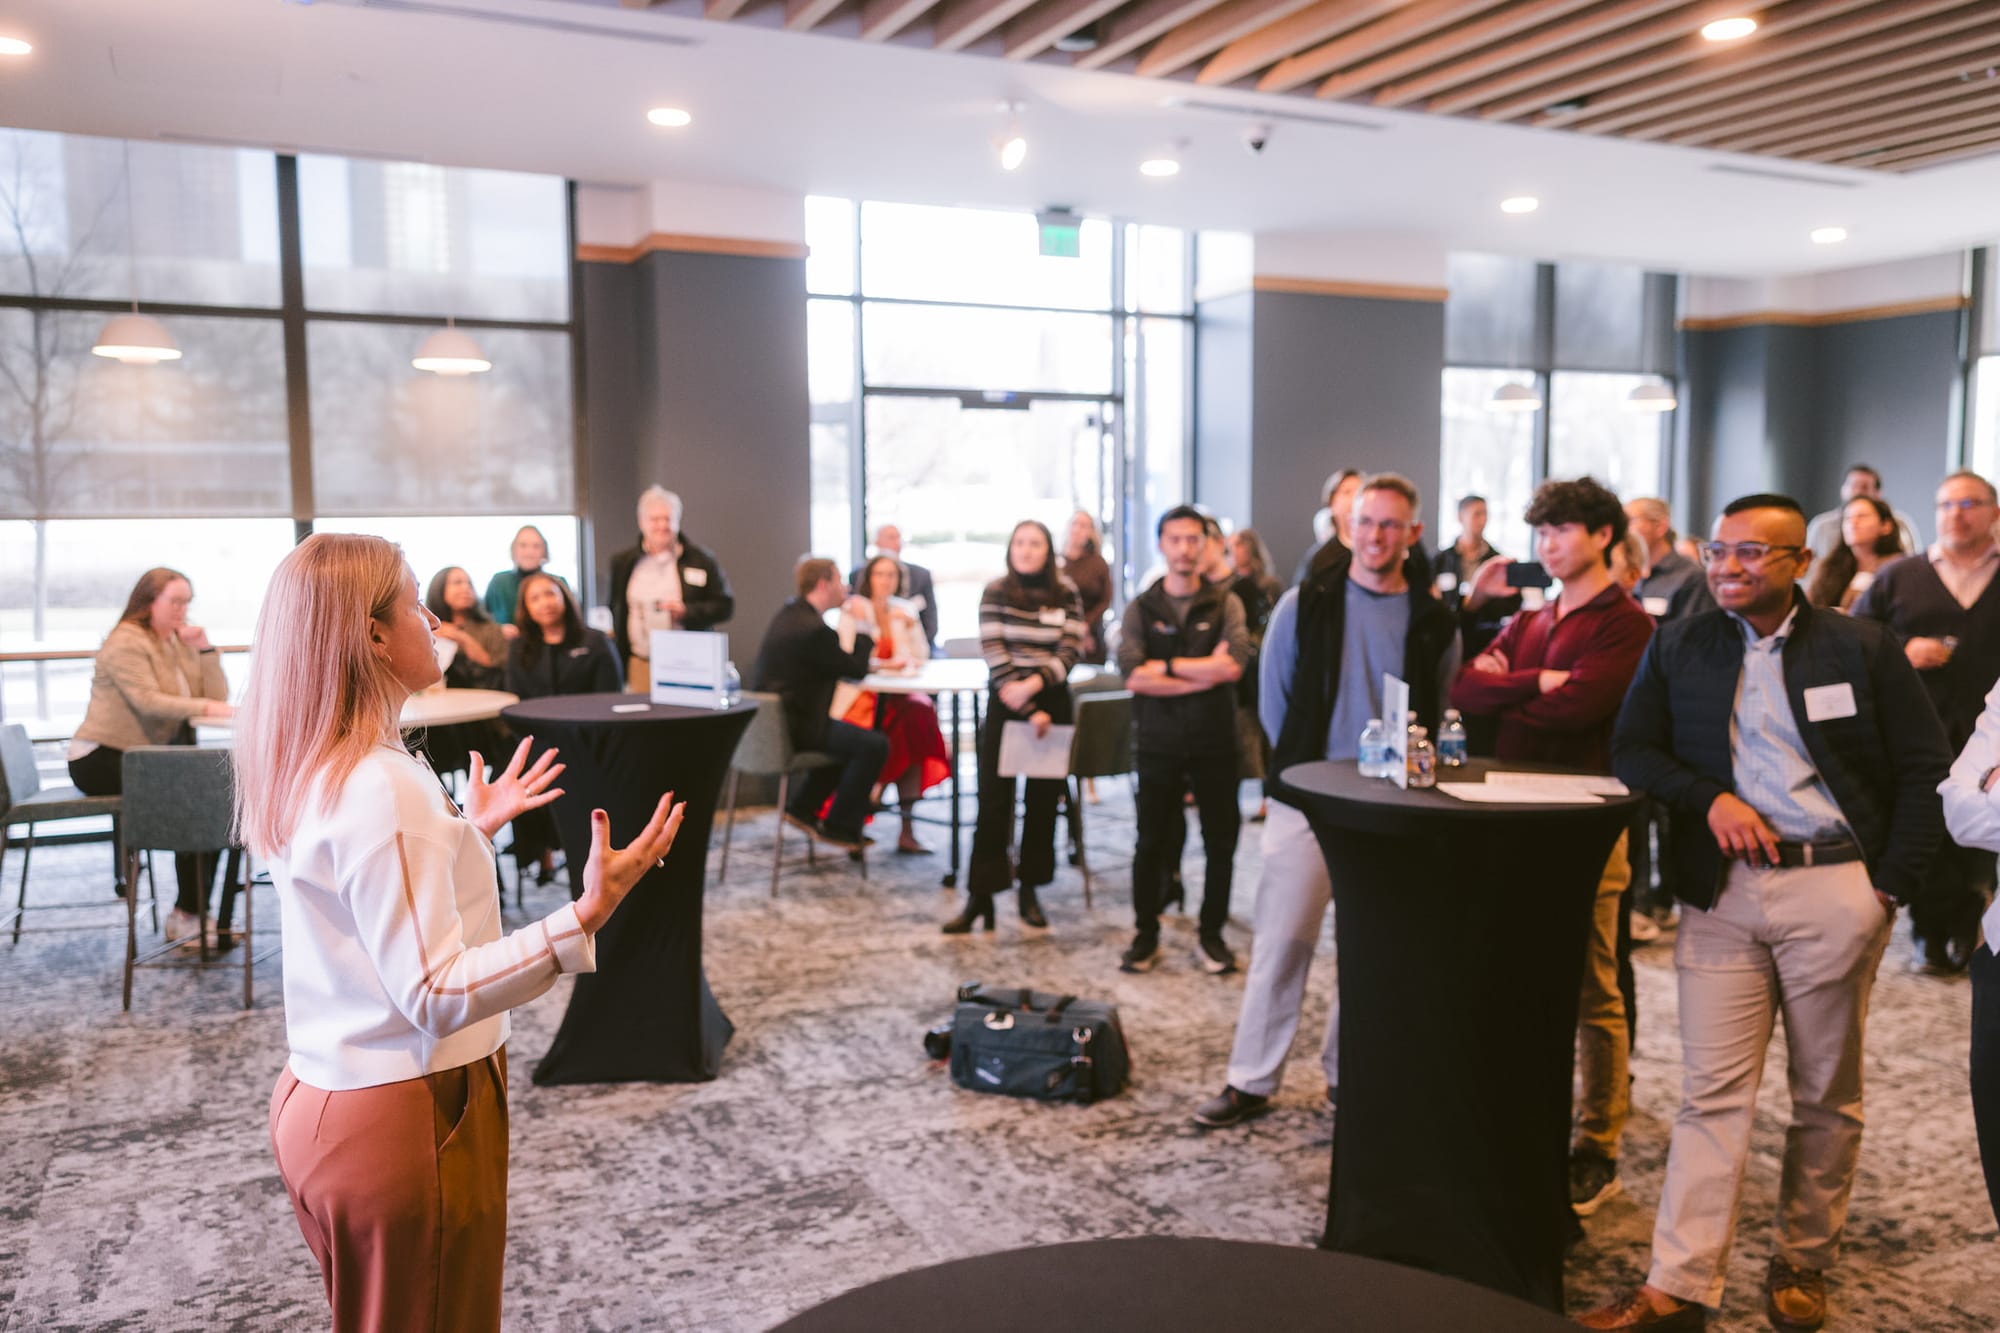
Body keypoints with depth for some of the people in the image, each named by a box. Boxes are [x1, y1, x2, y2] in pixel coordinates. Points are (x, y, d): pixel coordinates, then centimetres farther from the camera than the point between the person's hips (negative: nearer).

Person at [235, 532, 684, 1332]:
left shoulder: (311, 772, 5)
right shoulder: (379, 786, -25)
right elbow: (435, 993, -27)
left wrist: (472, 829, 21)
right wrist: (587, 916, -35)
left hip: (324, 1104, 9)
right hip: (407, 1118, -9)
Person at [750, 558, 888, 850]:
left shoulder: (789, 614, 9)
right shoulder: (813, 628, -22)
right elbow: (857, 669, -13)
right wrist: (864, 625, -4)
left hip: (771, 720, 11)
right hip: (795, 726, -11)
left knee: (848, 736, 28)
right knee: (874, 745, -10)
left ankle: (801, 809, 27)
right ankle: (839, 827, 2)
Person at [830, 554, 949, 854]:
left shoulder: (904, 610, 16)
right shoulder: (853, 610, 3)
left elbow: (921, 657, 11)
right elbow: (846, 659, -9)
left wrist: (911, 626, -4)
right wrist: (884, 664, -20)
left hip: (897, 696, 4)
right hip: (860, 695, -4)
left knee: (919, 711, -30)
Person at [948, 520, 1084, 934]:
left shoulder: (1067, 595, 1)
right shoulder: (995, 592, -2)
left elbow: (1069, 652, -6)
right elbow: (994, 653, -9)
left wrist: (1032, 685, -22)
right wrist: (1030, 712, -15)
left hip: (1052, 702, 2)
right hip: (1006, 704, -1)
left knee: (1043, 801, 7)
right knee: (993, 800, -3)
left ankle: (1030, 890, 20)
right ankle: (980, 897, 3)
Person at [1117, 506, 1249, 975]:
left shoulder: (1225, 602, 1)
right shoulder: (1141, 608, 2)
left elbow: (1235, 665, -15)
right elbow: (1131, 675, -13)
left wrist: (1167, 666, -13)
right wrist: (1204, 673, -15)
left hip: (1215, 742, 0)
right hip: (1158, 743, 0)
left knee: (1221, 843, 7)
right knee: (1152, 843, 8)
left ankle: (1211, 935, 23)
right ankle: (1146, 936, 22)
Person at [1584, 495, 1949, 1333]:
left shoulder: (1862, 648, 3)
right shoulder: (1678, 648, 8)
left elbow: (1925, 768, 4)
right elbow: (1630, 750, 8)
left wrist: (1893, 882, -3)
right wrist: (1709, 797, -9)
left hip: (1835, 890, -1)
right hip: (1722, 891, 1)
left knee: (1826, 1096, 10)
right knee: (1711, 1093, 0)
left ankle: (1803, 1264, 27)